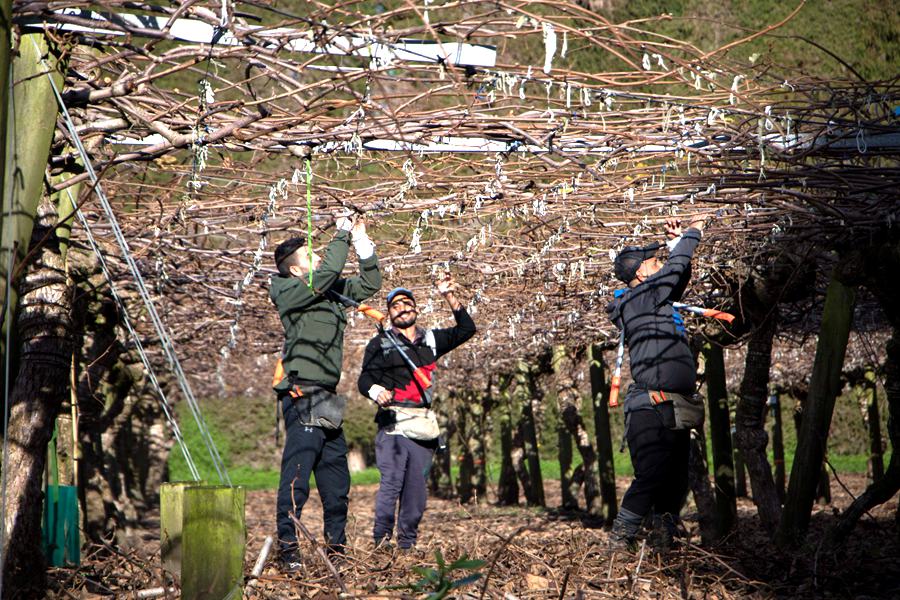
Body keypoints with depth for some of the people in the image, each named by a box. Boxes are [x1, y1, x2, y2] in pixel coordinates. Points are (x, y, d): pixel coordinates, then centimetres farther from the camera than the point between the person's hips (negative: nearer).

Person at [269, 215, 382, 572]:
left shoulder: (331, 291, 17)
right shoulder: (288, 292, -6)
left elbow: (369, 285, 21)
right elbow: (327, 274, -19)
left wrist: (362, 242, 12)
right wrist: (343, 235, -8)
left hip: (326, 400, 9)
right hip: (303, 397, -9)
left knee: (335, 477, 13)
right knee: (297, 474, -12)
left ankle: (337, 546, 20)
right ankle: (287, 549, -13)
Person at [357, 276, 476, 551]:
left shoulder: (431, 340, 20)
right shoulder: (380, 344, 10)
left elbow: (466, 330, 17)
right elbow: (365, 379, 1)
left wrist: (451, 298, 8)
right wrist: (376, 391, -22)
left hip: (424, 425, 4)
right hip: (393, 423, -4)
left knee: (416, 488, 2)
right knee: (391, 482, -18)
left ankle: (407, 544, 7)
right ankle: (381, 540, -16)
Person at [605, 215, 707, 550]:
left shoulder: (652, 299, 20)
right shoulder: (638, 299, -6)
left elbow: (680, 277, 36)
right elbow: (675, 268, -4)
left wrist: (677, 241, 26)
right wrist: (691, 234, 12)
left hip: (673, 409, 10)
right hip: (652, 410, -10)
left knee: (676, 481, 11)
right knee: (651, 477, -15)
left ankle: (667, 540, 19)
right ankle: (620, 541, -11)